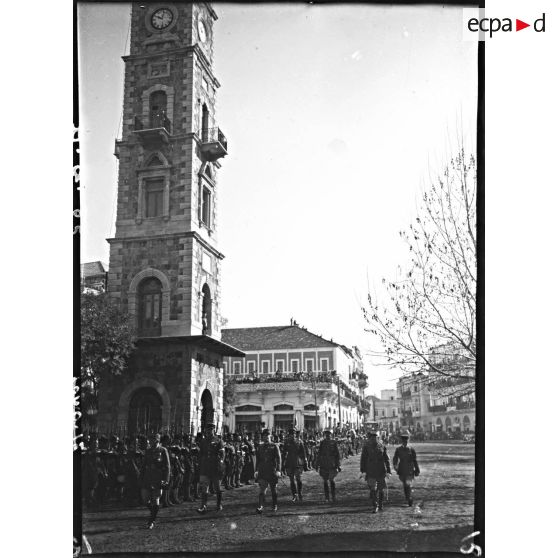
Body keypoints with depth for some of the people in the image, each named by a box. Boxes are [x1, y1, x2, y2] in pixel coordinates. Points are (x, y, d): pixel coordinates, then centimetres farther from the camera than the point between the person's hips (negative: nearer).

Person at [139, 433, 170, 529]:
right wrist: (141, 479, 12)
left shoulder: (163, 451, -4)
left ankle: (152, 521, 11)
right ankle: (153, 513, 28)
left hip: (158, 480, -5)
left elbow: (167, 467, -5)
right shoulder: (148, 451, 11)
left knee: (155, 501, -2)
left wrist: (165, 480, -11)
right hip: (147, 479, 5)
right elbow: (144, 466, 17)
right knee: (145, 499, 2)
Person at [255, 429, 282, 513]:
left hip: (272, 471, -2)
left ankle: (274, 506, 23)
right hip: (262, 472, 2)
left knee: (273, 490, 9)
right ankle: (260, 506, -16)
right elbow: (258, 459, 17)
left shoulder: (274, 446, 0)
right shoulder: (260, 447, 10)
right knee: (262, 490, -10)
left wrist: (278, 470, -14)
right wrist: (257, 470, 12)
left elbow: (278, 458, -5)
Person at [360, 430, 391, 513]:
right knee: (373, 489, -10)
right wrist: (362, 470, -5)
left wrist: (388, 471, 3)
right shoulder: (366, 447, -1)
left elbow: (386, 459, 8)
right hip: (371, 472, -2)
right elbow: (363, 459, 0)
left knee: (380, 489, 11)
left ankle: (380, 504, 30)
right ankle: (375, 506, -4)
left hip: (381, 471, 2)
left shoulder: (382, 447, 4)